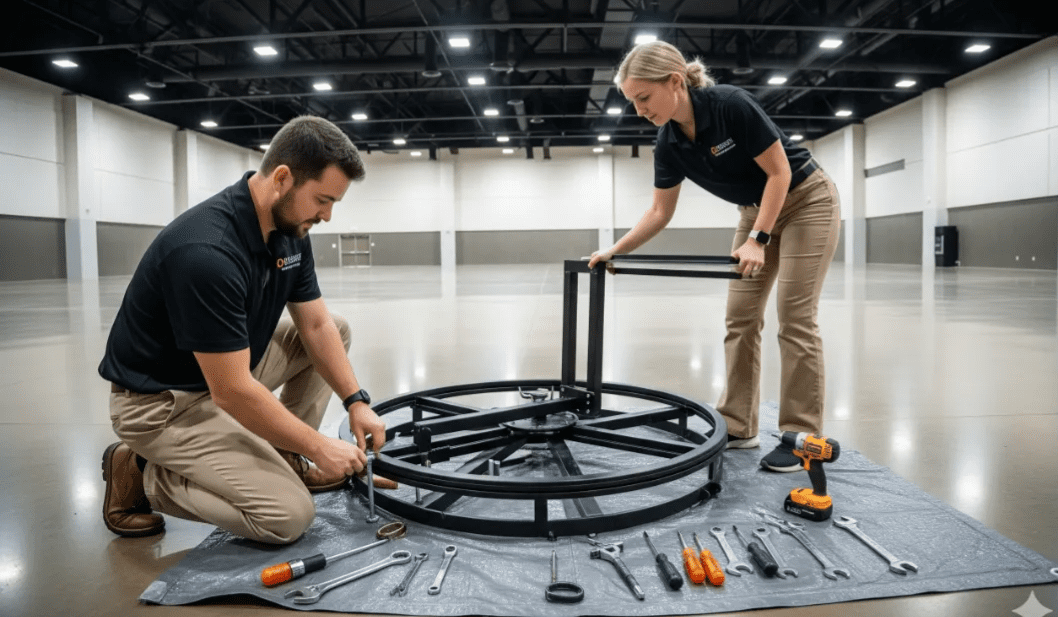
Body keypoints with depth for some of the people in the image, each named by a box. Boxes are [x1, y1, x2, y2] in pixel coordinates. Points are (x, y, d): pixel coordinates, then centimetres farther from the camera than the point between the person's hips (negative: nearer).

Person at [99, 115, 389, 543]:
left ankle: (283, 458, 13)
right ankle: (141, 475, 3)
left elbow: (317, 325, 1)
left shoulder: (290, 230, -6)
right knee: (290, 515, -15)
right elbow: (231, 393, -31)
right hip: (163, 401, -9)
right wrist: (319, 447, -21)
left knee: (338, 331, 5)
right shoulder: (208, 251, -34)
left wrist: (356, 401, -9)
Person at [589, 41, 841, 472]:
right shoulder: (669, 143, -9)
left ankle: (802, 437, 1)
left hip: (806, 202, -7)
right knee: (740, 318, 3)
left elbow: (779, 171, -21)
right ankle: (737, 426, 12)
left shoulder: (733, 105, -28)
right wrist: (615, 250, -5)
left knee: (795, 319, -9)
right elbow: (660, 212, 0)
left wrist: (756, 240, -25)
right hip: (757, 210, 7)